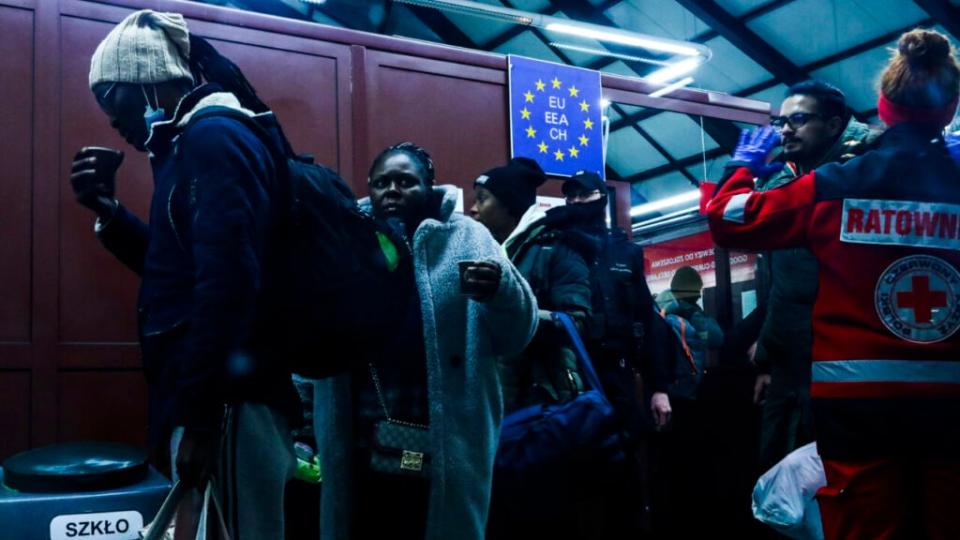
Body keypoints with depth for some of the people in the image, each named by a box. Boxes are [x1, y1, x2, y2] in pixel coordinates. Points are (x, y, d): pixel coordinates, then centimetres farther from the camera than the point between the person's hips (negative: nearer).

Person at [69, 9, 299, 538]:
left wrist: (199, 414, -22)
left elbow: (227, 281, -23)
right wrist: (107, 209, 15)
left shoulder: (213, 139, -13)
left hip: (226, 399, -10)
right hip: (217, 393, 10)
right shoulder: (195, 143, 18)